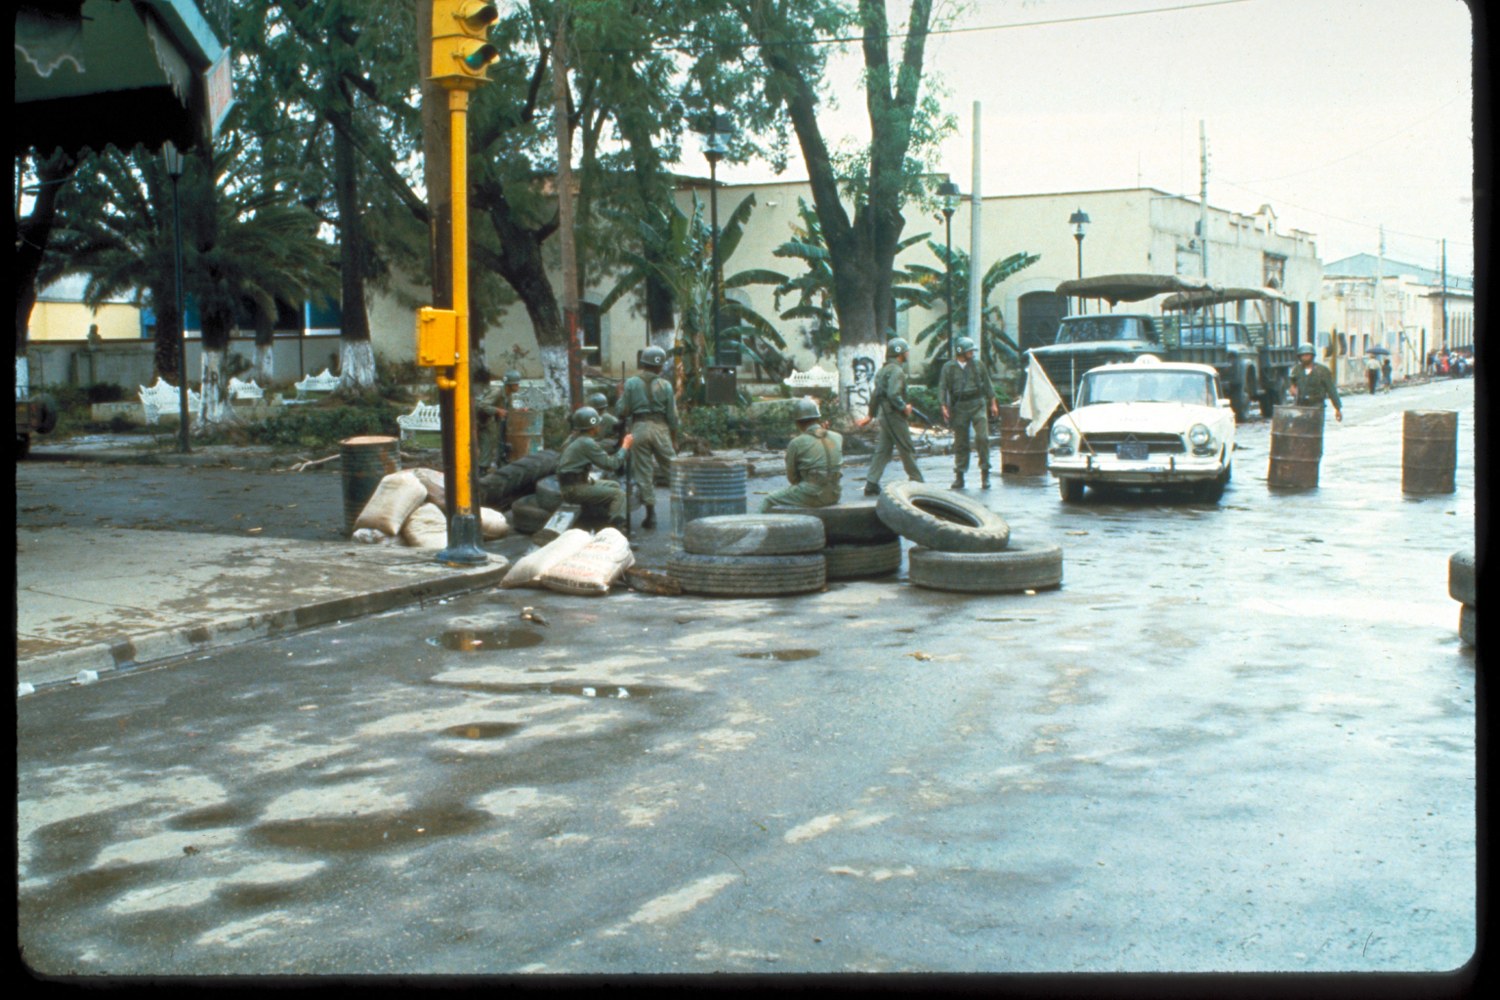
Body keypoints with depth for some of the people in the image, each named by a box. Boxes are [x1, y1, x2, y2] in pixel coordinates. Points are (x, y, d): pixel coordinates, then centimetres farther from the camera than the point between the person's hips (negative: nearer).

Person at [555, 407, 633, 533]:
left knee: (614, 485, 18)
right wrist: (625, 447, -6)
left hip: (569, 485, 10)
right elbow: (611, 464, -17)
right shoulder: (587, 443, -18)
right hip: (575, 489, -10)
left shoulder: (573, 438, 12)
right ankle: (616, 528, -25)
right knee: (618, 494, -14)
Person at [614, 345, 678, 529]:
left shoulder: (631, 383, 1)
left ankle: (651, 515, 4)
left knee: (643, 473, 4)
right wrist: (674, 438, 12)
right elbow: (672, 416, 2)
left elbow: (621, 412, -1)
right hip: (660, 428, 0)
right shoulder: (665, 385, 2)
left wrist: (621, 397, 18)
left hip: (638, 428, 0)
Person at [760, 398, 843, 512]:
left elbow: (792, 478, 1)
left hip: (810, 497, -6)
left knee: (767, 502, 12)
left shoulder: (797, 443, -8)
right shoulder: (838, 437, 5)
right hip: (834, 496, 6)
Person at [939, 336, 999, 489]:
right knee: (960, 443, 3)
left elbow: (988, 385, 14)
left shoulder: (978, 366, 9)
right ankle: (959, 476, 11)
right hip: (959, 408, 0)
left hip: (978, 404, 1)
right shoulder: (948, 368, 4)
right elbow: (942, 388, 4)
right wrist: (944, 406, -6)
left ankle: (985, 472, -3)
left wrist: (993, 403, 11)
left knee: (982, 437, -13)